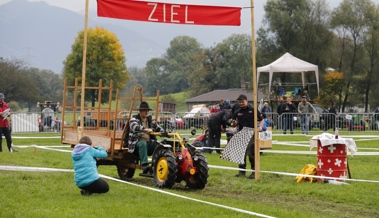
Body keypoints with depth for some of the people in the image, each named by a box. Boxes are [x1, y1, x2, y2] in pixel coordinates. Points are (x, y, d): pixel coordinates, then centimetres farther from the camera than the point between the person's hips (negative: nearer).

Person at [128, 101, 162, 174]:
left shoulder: (150, 120, 21)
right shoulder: (134, 119, 3)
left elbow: (157, 128, 19)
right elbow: (135, 127, -19)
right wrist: (145, 129, -38)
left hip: (149, 142, 5)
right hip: (138, 142, -4)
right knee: (143, 144, -40)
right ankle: (144, 165, -52)